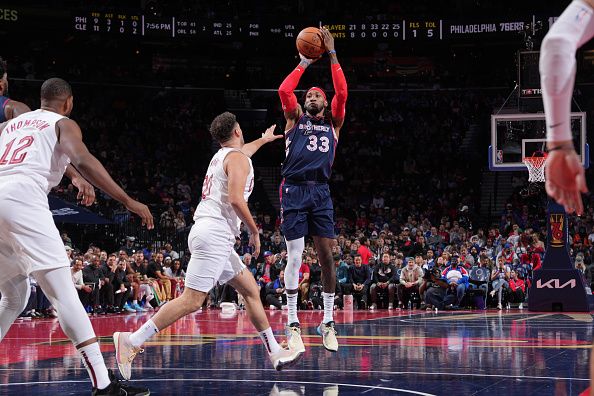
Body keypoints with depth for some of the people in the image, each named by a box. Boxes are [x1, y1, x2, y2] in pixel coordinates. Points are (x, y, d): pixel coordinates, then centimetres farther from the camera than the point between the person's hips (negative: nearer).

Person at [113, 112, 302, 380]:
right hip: (214, 234, -10)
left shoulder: (222, 155, 23)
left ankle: (275, 352, 15)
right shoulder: (237, 158, -5)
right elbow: (235, 199, -18)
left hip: (213, 237, 10)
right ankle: (132, 340, -16)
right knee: (192, 300, -15)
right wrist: (254, 231, -8)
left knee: (251, 289, 13)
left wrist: (264, 139, 65)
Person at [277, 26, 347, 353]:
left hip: (320, 191, 2)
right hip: (294, 190, -2)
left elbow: (342, 93, 2)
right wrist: (305, 62, 4)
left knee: (326, 254, -1)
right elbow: (284, 91, -4)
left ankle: (328, 322, 8)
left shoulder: (333, 123, 17)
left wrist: (332, 55, 1)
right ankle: (293, 323, -1)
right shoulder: (296, 118, 13)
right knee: (295, 255, -5)